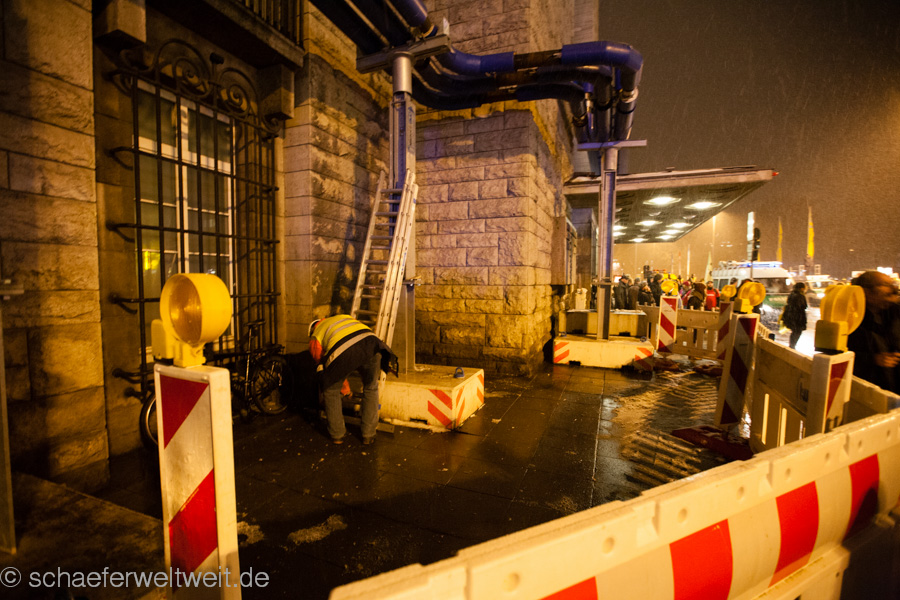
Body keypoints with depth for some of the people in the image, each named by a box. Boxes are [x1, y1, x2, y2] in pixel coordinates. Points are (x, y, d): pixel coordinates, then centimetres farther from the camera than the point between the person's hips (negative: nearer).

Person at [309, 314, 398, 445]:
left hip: (344, 353, -2)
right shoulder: (345, 317, 41)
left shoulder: (315, 338, 32)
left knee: (331, 391, 26)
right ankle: (368, 435, 31)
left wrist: (344, 386, 48)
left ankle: (337, 434, 35)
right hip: (370, 343, 3)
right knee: (371, 389, 25)